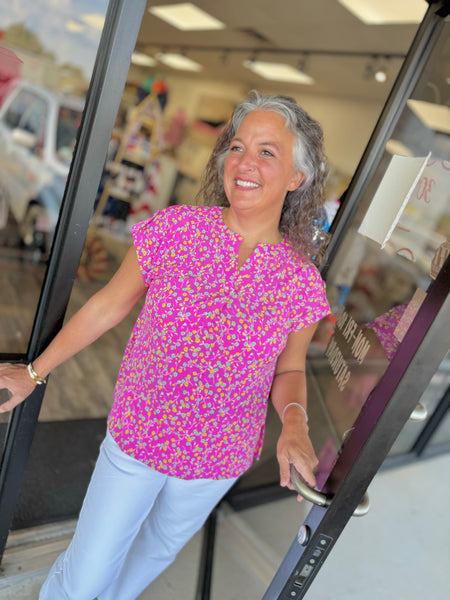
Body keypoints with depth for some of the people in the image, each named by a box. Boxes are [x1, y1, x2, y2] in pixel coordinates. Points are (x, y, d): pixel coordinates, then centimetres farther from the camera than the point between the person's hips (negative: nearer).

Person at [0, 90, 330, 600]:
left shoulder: (301, 283, -14)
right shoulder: (173, 230, -17)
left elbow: (289, 370, 1)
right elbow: (109, 305, -5)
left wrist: (294, 424, -20)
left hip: (217, 462, 2)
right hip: (136, 439, -1)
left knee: (158, 549, 28)